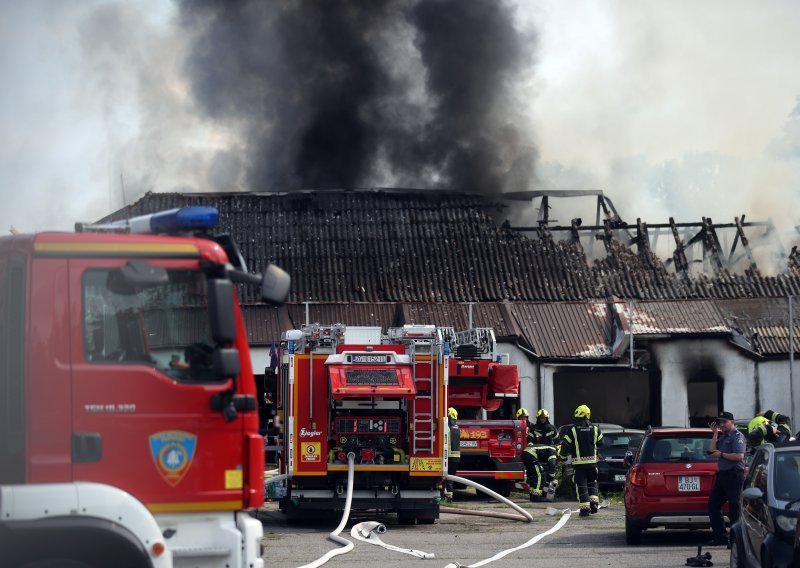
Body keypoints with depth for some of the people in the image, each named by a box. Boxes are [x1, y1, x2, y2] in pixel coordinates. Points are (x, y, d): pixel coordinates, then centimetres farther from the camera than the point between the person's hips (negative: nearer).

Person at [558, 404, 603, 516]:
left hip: (579, 462, -3)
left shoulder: (572, 430, -7)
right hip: (592, 461, 3)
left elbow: (565, 445, -3)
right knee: (592, 483, 18)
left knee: (581, 485, 0)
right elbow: (601, 443, 15)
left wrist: (562, 454, 16)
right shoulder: (595, 429, 3)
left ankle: (585, 507, -6)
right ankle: (594, 502, 3)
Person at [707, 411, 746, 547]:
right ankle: (720, 536, 9)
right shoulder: (722, 437, 20)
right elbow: (712, 451, 10)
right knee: (713, 505, 6)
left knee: (734, 507, -7)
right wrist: (715, 434, 9)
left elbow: (739, 456, -18)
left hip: (734, 475, -9)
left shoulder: (737, 436, -7)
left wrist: (721, 455, -11)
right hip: (722, 474, 9)